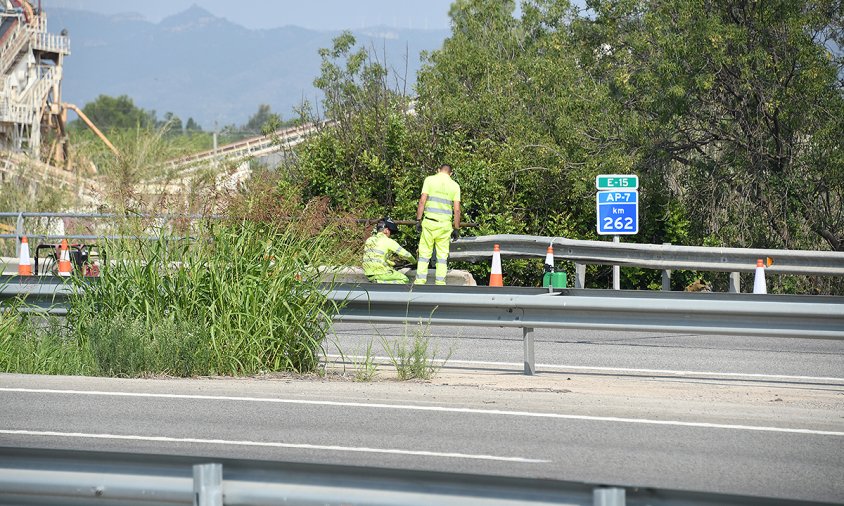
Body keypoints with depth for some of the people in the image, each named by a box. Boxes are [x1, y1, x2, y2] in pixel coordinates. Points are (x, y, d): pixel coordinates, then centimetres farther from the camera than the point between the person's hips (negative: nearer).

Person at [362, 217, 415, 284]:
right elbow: (405, 254, -1)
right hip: (380, 273, -8)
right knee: (404, 279, 5)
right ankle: (380, 283, -10)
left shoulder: (369, 240, 14)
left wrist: (392, 263, 34)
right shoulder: (388, 241, -7)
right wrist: (413, 261, 20)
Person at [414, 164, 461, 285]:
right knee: (442, 256, 6)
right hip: (445, 224, 1)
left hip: (429, 221, -1)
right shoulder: (455, 185, 8)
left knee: (424, 253, 2)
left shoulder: (430, 180, 4)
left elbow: (422, 201, -3)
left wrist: (418, 220, 0)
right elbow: (457, 209, 4)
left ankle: (420, 282, -3)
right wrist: (456, 228, 9)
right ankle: (440, 282, 2)